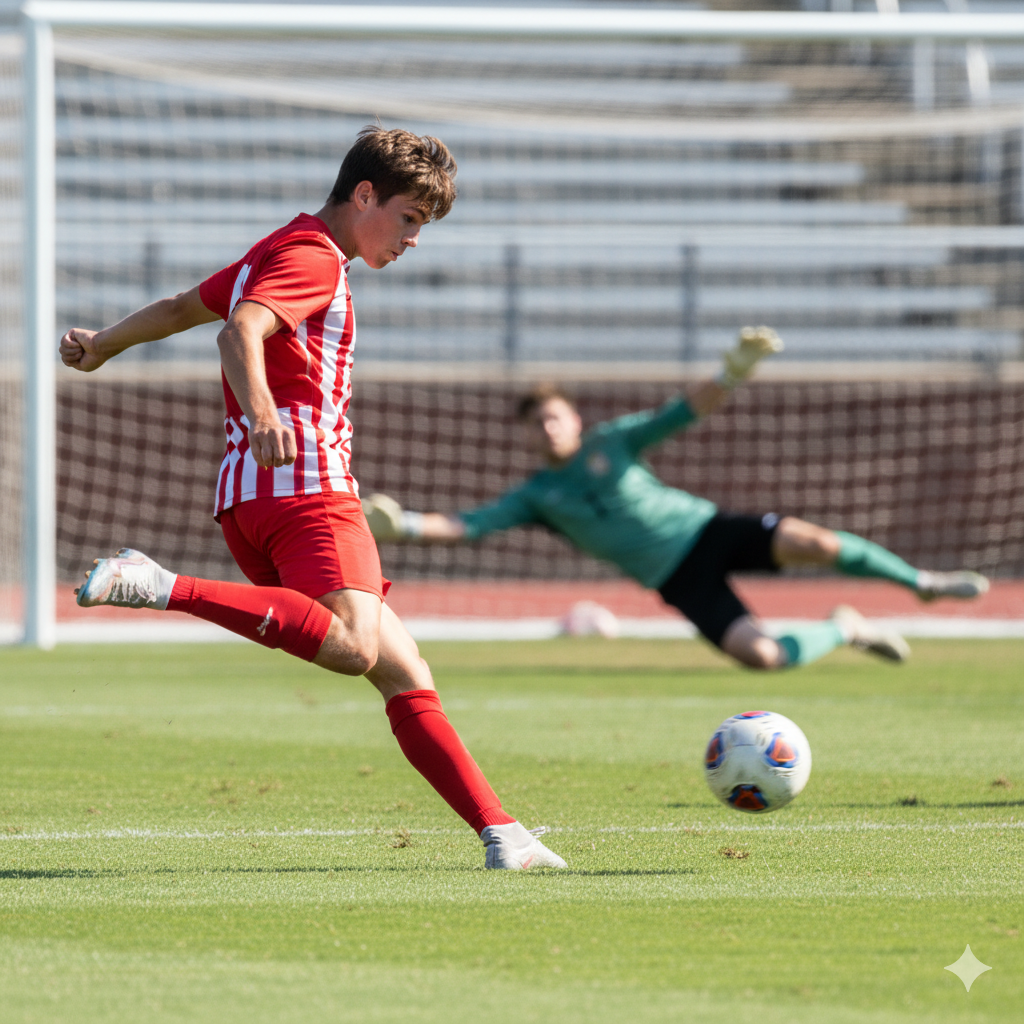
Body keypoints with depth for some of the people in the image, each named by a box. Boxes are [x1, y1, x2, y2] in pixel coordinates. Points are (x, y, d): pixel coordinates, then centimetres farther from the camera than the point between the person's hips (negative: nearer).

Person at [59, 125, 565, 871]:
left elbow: (183, 307, 41)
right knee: (354, 644, -33)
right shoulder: (314, 258, -3)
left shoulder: (279, 252, 27)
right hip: (307, 481, -11)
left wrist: (104, 345, 57)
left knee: (403, 669, 5)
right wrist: (260, 413, -40)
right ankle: (168, 590, -32)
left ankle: (500, 834, 0)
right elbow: (240, 333, -22)